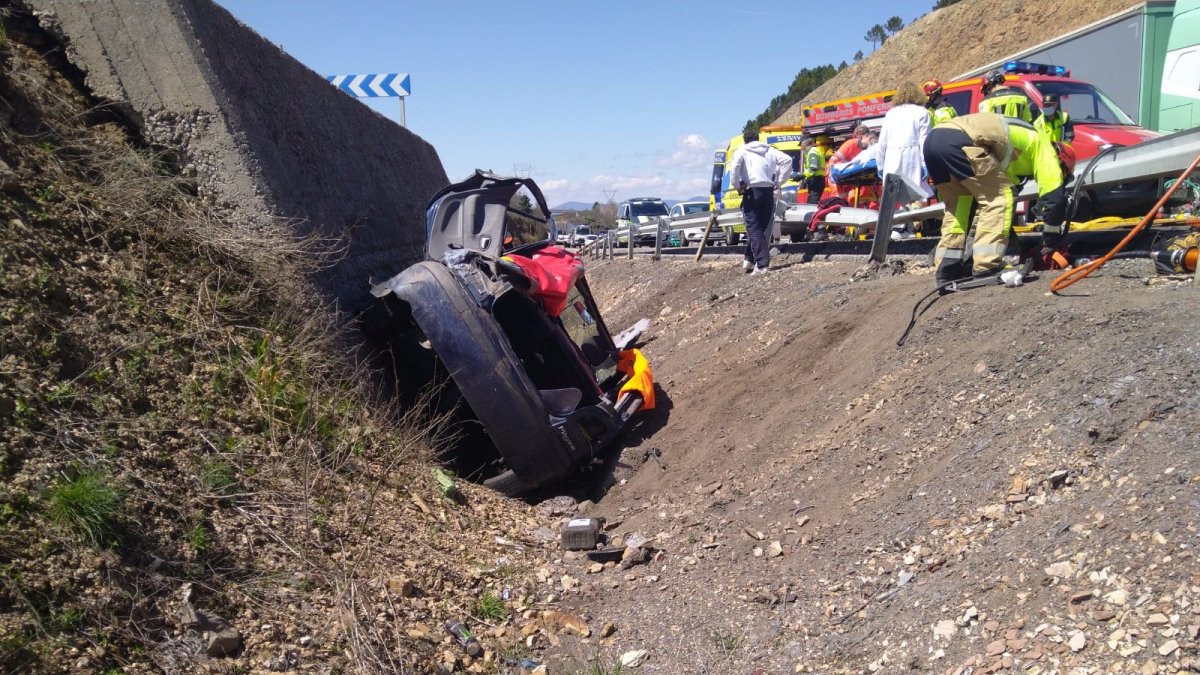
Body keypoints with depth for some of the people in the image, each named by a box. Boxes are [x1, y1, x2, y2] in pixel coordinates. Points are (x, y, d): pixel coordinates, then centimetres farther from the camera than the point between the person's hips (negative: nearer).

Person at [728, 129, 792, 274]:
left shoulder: (742, 151, 5)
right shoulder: (769, 150, 16)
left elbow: (735, 167, -15)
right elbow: (787, 160, 4)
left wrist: (738, 186, -5)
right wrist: (779, 181, 7)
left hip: (752, 192, -4)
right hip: (768, 191, 4)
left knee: (754, 229, -4)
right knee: (762, 228, 15)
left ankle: (762, 264, -13)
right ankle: (750, 259, 19)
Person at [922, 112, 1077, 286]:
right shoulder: (1042, 146, 17)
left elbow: (985, 193, 41)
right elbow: (1055, 197, 9)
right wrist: (1052, 245, 18)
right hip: (959, 141, -8)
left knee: (956, 205, 21)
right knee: (999, 198, 0)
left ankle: (948, 268, 16)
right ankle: (986, 269, -6)